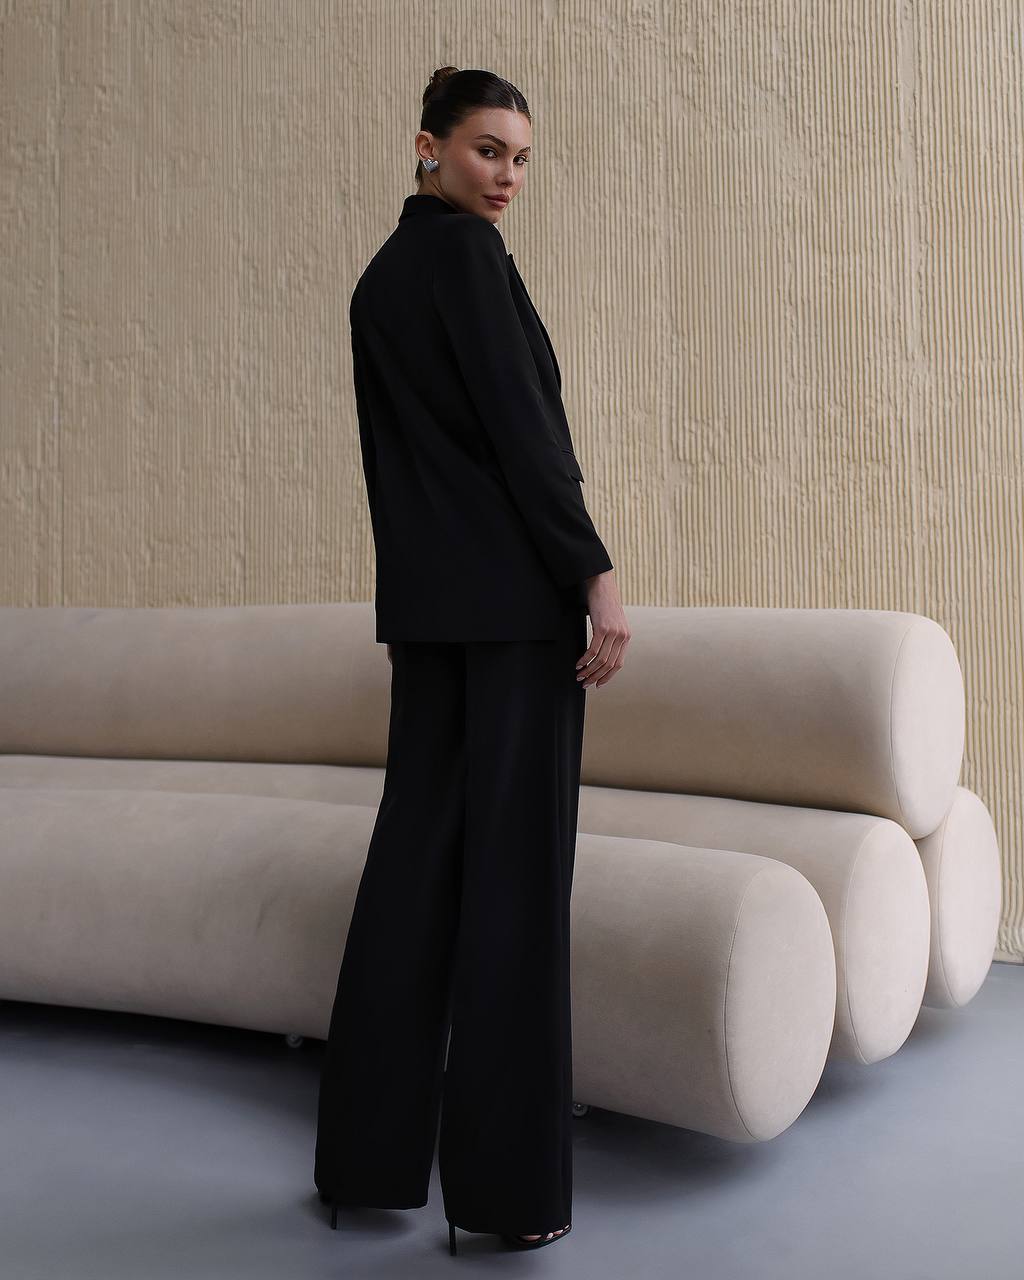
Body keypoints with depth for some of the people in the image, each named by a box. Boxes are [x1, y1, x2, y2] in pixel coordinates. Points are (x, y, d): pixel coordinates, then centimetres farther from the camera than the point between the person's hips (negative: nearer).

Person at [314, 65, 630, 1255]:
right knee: (515, 867, -4)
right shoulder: (466, 249, -6)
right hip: (514, 590, -8)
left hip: (422, 597, 8)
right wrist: (597, 574, -15)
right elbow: (519, 427, -15)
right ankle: (506, 1179, 4)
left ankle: (369, 1153, 17)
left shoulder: (380, 275, 19)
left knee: (417, 854, 9)